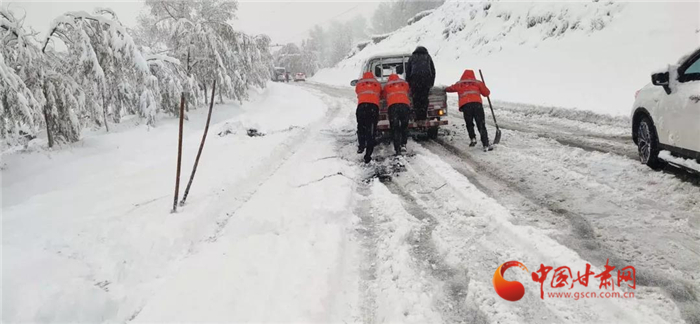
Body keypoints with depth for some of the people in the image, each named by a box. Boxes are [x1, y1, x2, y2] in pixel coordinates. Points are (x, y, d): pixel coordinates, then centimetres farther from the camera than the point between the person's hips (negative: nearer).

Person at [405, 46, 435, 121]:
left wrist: (408, 84, 18)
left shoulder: (412, 57, 22)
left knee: (416, 99, 1)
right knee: (424, 98, 5)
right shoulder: (428, 57, 25)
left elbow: (408, 71, 16)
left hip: (415, 78, -1)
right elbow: (433, 70, 22)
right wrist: (432, 83, 25)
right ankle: (423, 116, 1)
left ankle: (418, 117, -4)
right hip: (427, 78, 1)